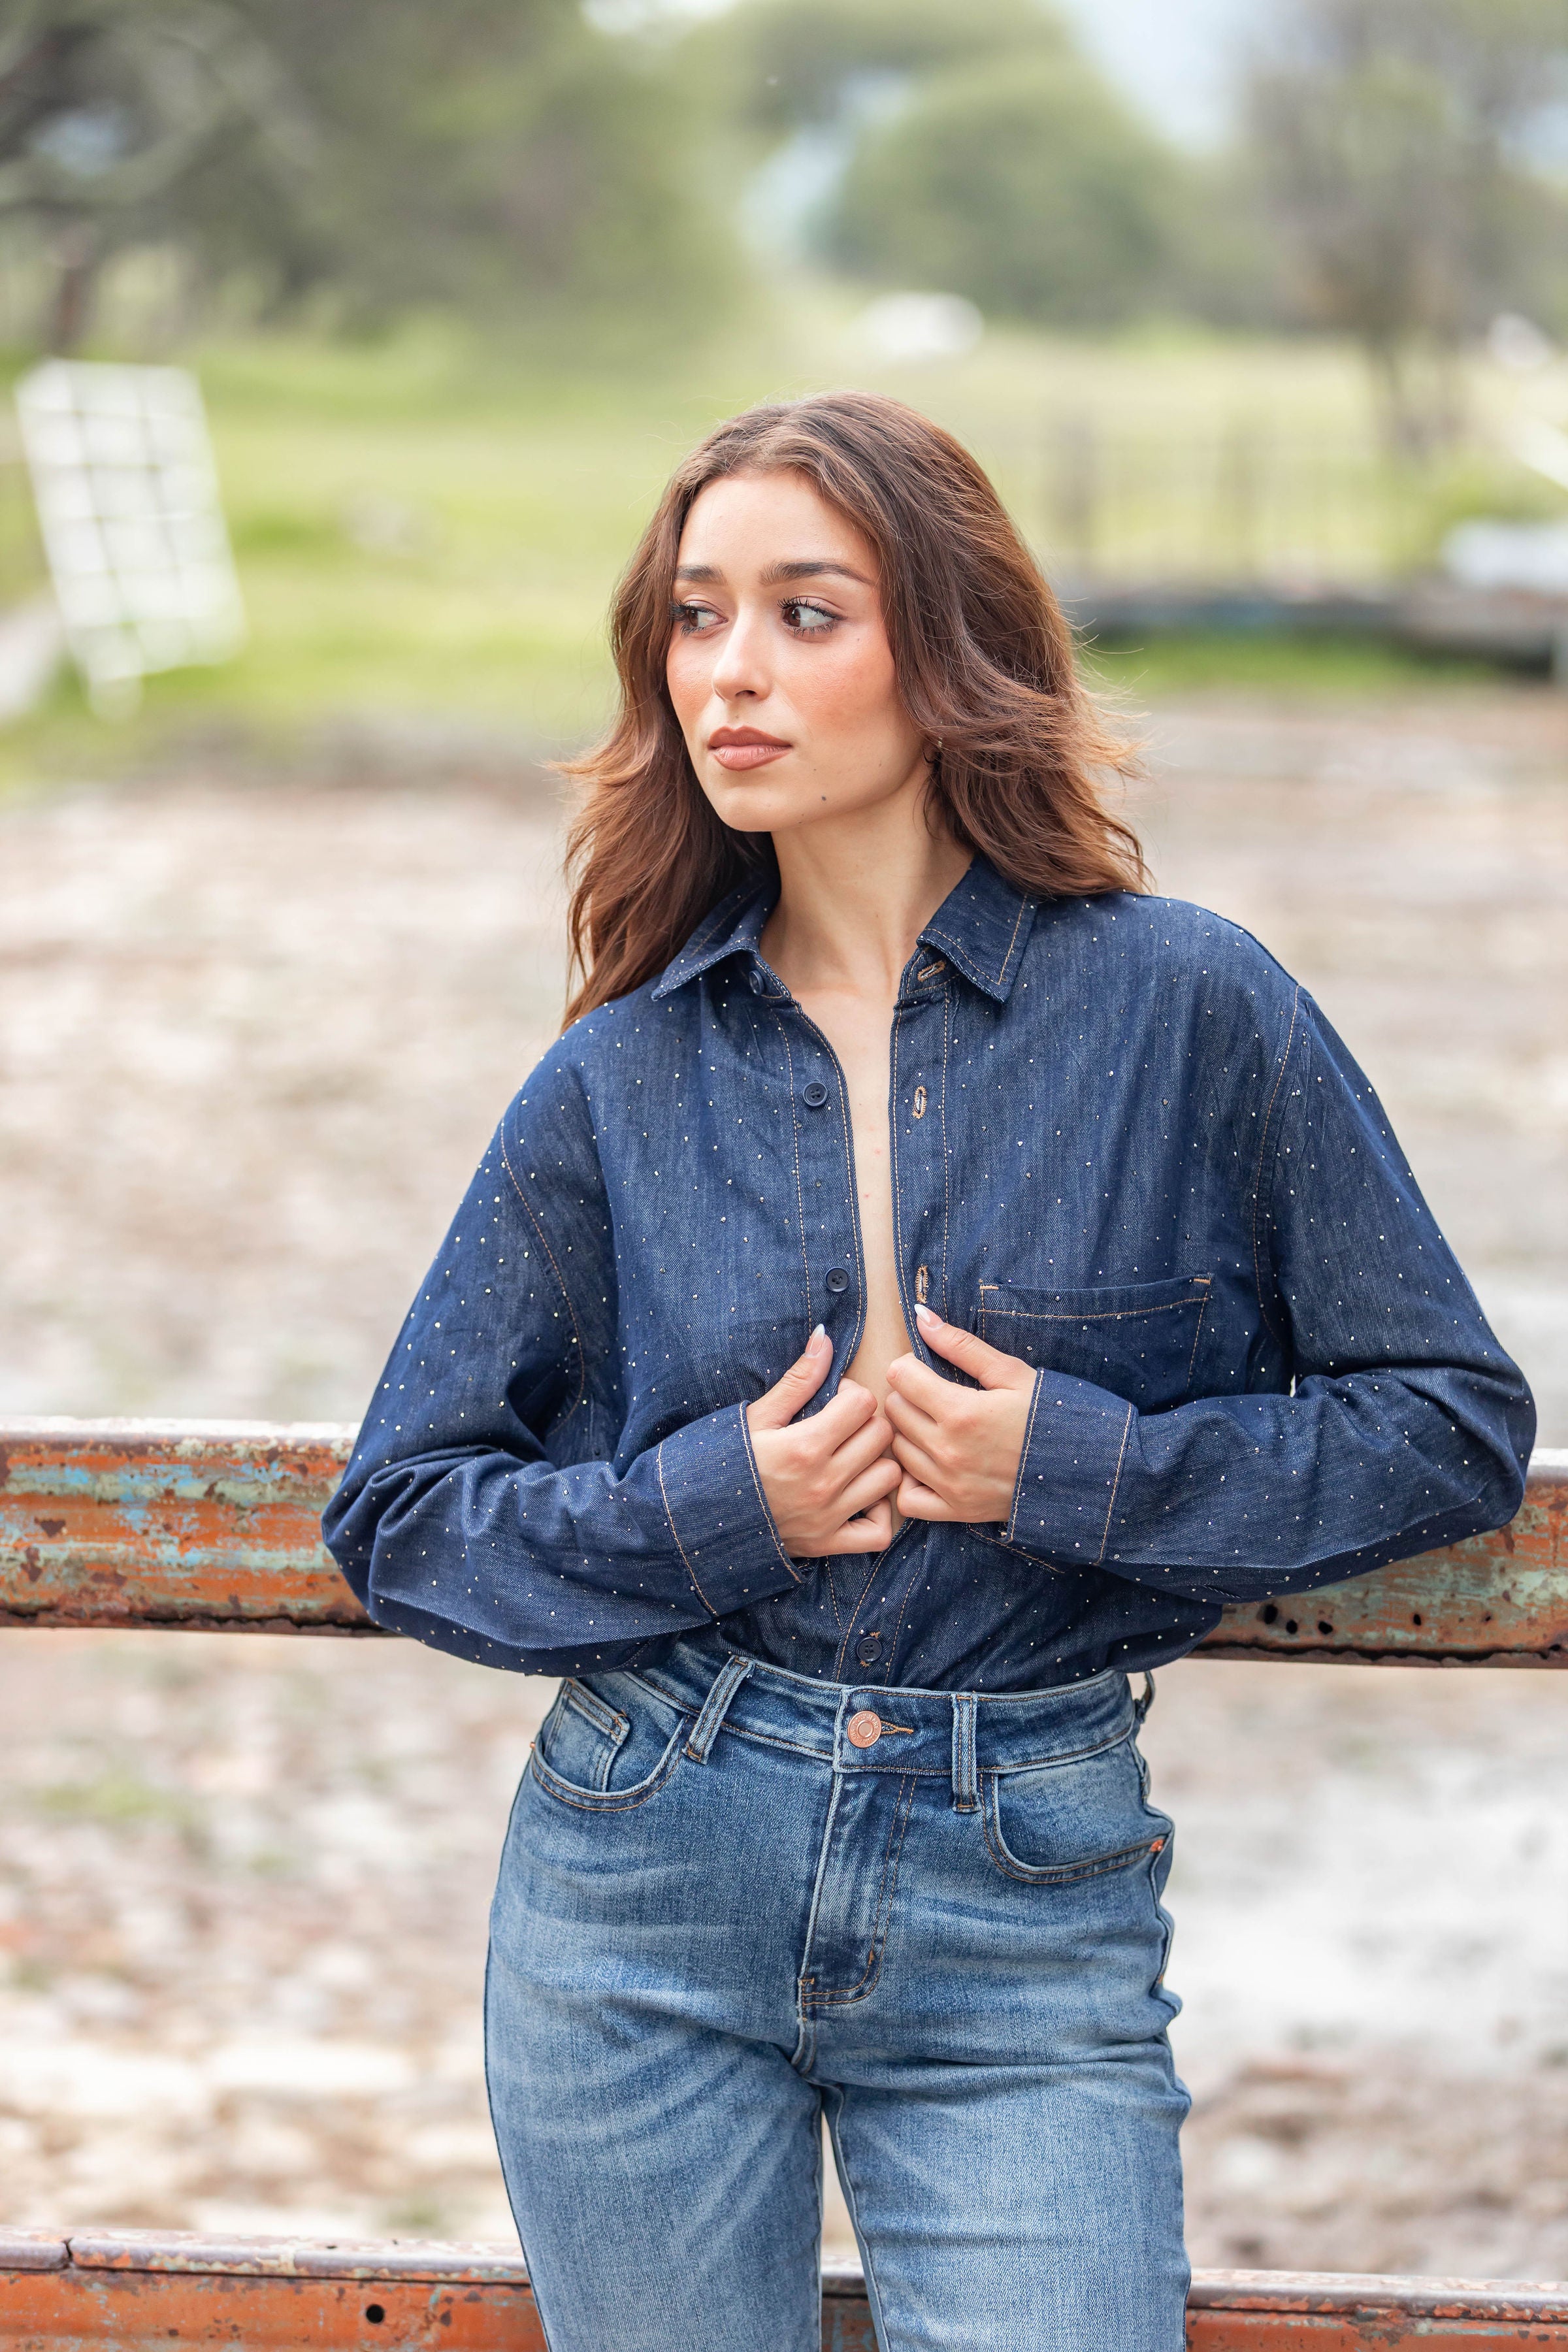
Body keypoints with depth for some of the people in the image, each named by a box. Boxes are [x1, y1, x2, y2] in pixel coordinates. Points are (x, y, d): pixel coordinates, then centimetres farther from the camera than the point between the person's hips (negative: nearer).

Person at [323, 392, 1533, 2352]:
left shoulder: (1191, 1010, -4)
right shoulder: (626, 1073, 2)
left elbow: (1455, 1430, 0)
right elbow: (400, 1511, 7)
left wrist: (1085, 1468, -11)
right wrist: (714, 1511, -9)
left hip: (1031, 1906, -2)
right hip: (645, 1885, 2)